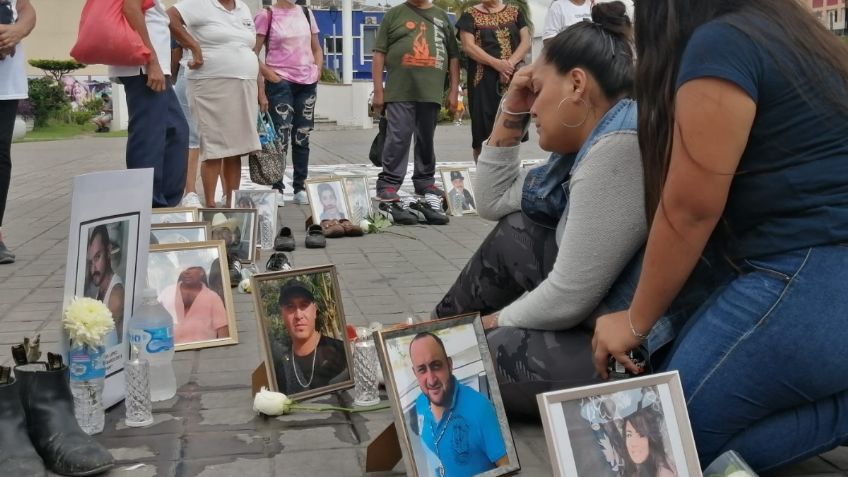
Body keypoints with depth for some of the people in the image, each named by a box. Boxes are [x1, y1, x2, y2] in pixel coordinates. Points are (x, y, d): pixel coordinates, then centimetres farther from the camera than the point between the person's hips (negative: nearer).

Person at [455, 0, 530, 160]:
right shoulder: (470, 14, 4)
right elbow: (468, 46, -6)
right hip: (483, 80, -2)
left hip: (514, 78, 2)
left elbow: (526, 42, 4)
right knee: (483, 132, -4)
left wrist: (510, 64, -14)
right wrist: (497, 64, -17)